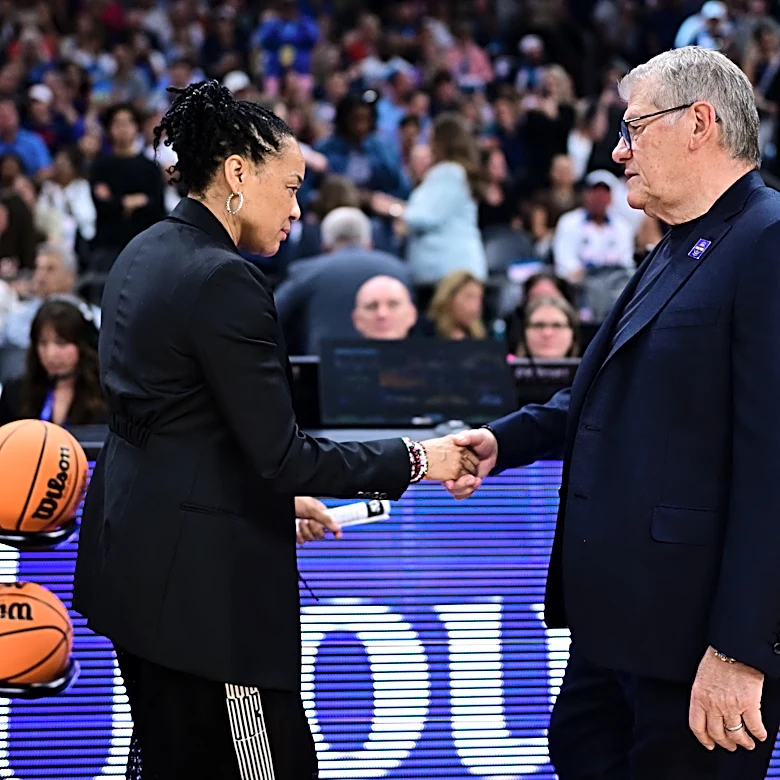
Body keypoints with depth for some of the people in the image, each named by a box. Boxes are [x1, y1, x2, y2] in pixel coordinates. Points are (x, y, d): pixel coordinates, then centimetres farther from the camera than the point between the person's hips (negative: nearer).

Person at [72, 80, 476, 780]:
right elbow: (281, 453, -18)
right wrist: (414, 461, -9)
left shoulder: (145, 255, 10)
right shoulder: (223, 281, -18)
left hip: (134, 554, 10)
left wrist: (273, 493, 18)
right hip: (205, 576, -10)